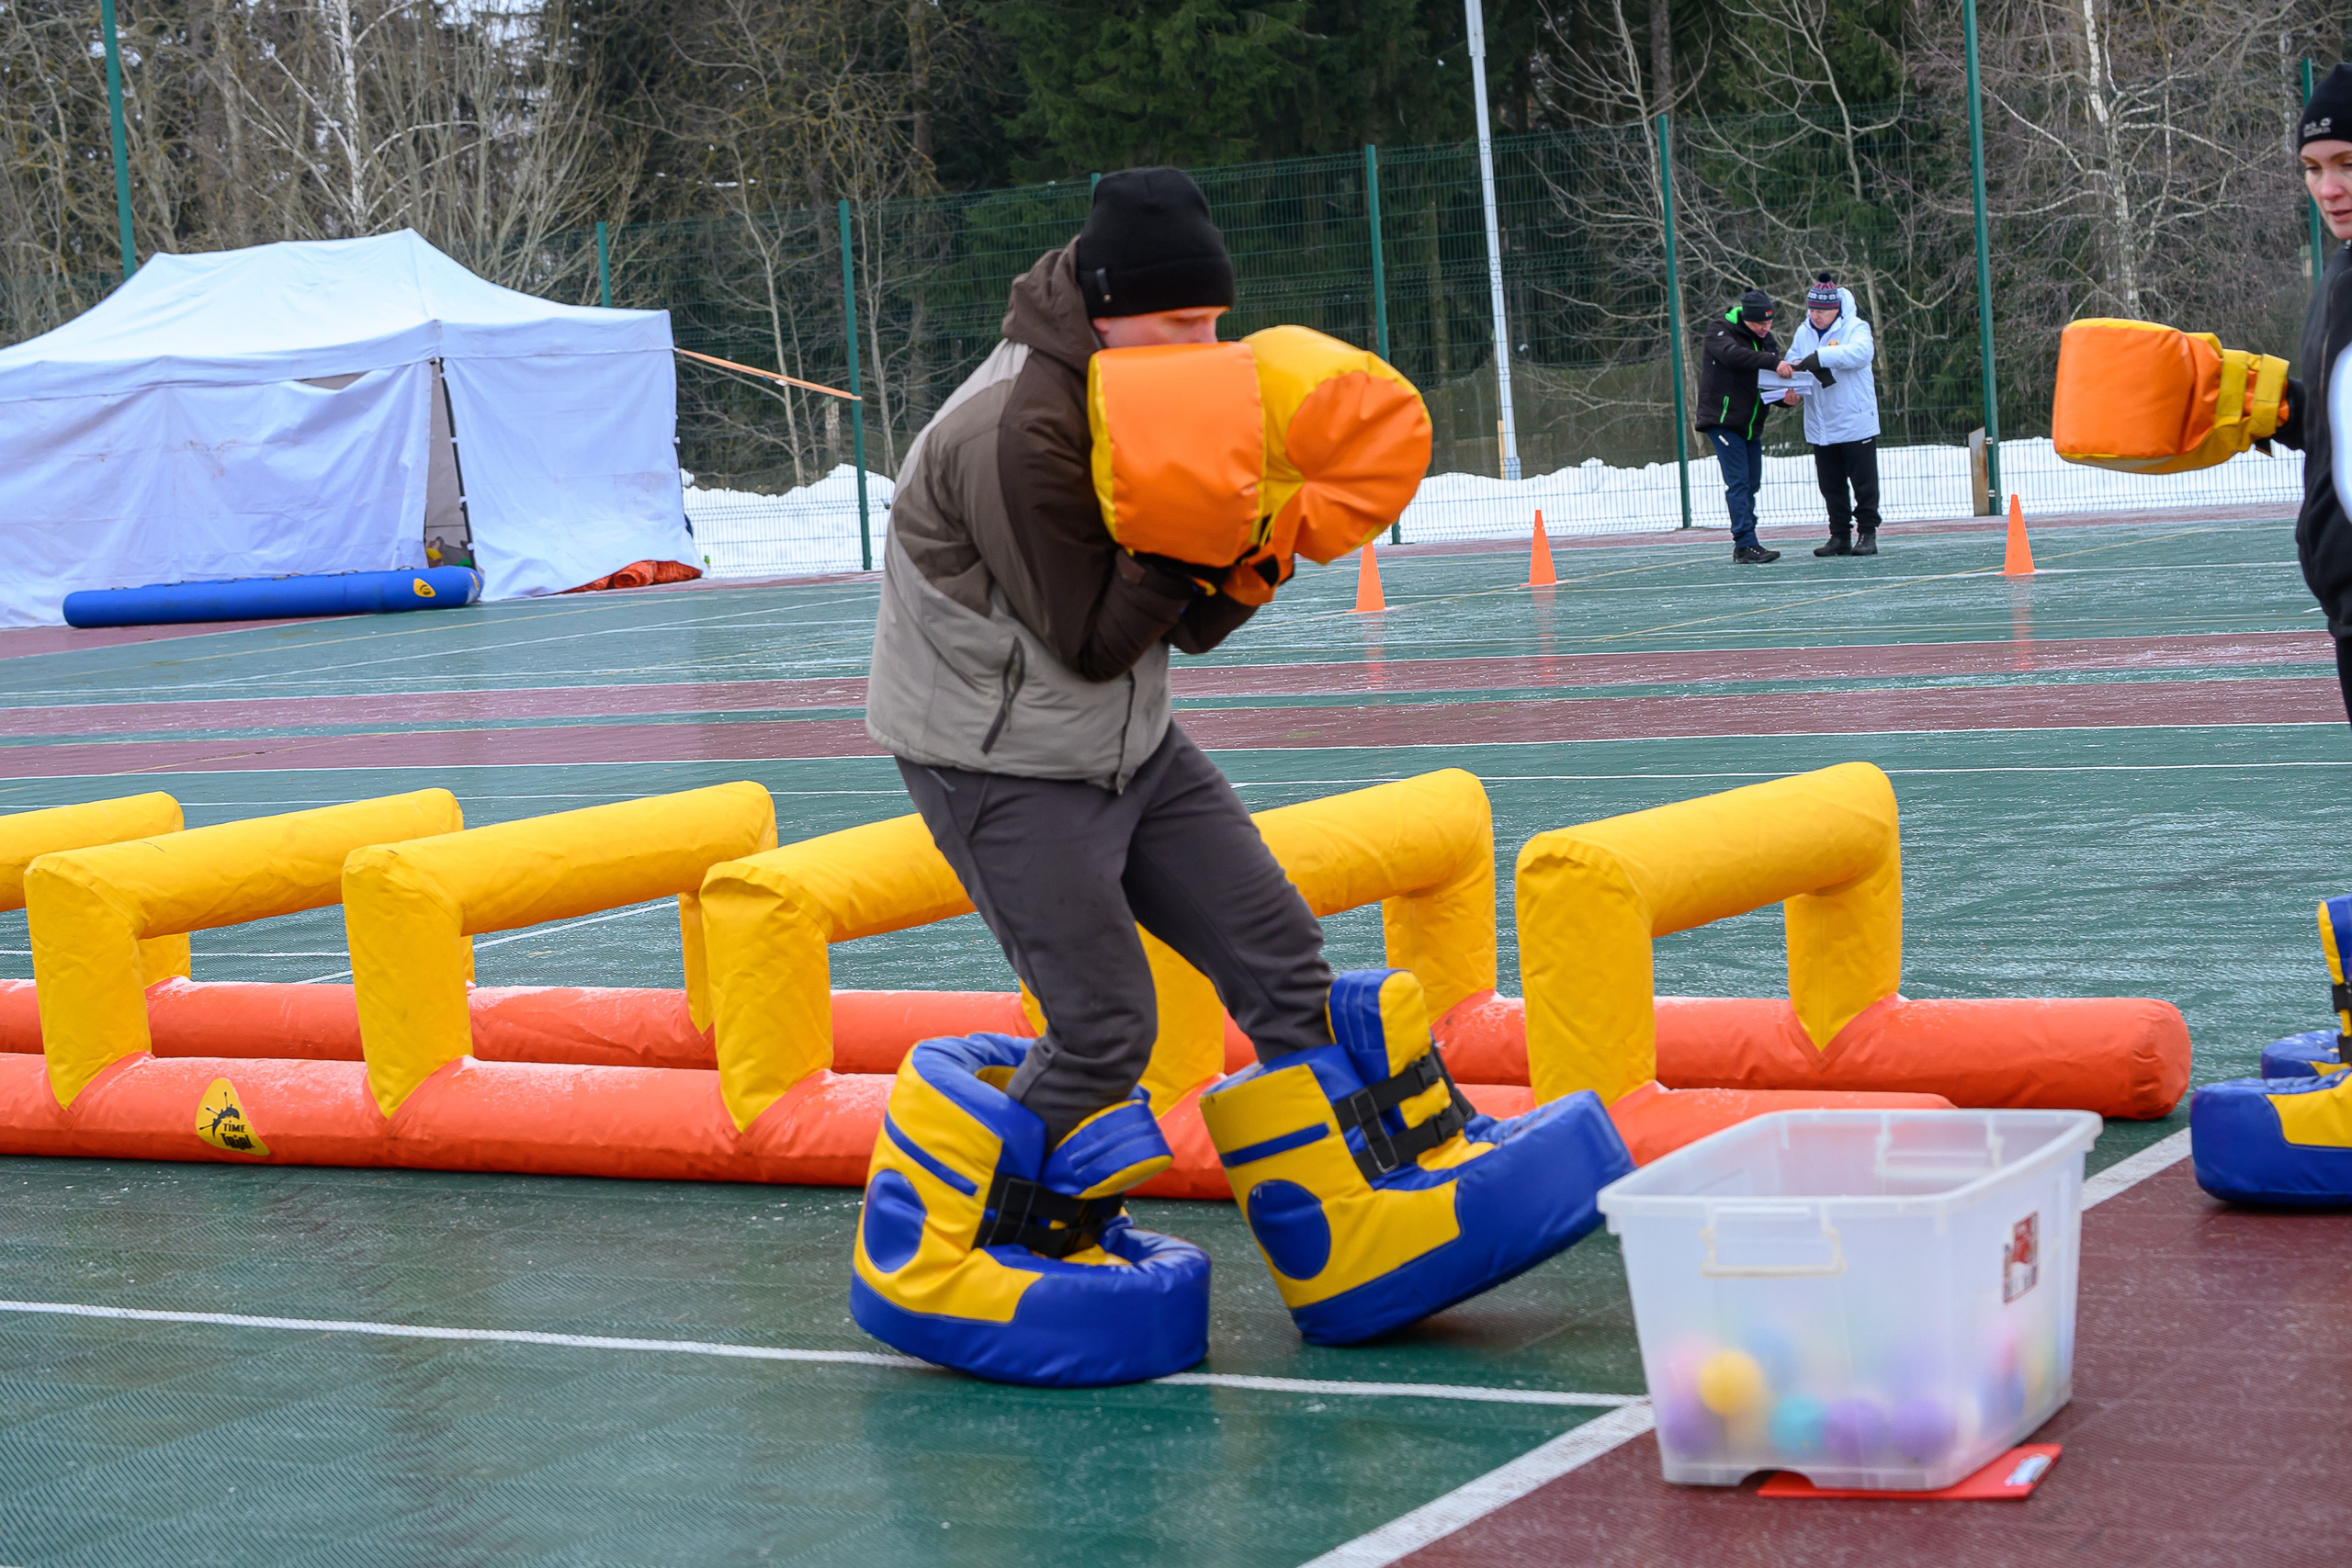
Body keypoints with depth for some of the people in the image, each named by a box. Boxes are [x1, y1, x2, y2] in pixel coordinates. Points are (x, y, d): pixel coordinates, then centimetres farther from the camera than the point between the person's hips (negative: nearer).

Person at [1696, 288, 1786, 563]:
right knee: (1738, 482, -13)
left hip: (1752, 425, 7)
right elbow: (1732, 354, -30)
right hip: (1723, 420, -7)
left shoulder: (1765, 340, 12)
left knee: (1752, 483, 8)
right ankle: (1745, 544, -16)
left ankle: (1745, 545, 14)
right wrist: (1774, 361, -37)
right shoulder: (1720, 329, -7)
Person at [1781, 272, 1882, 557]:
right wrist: (1793, 390, -17)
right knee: (1831, 485, 9)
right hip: (1820, 425, 5)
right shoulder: (1803, 333, 8)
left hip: (1856, 423, -5)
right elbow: (1793, 366, 6)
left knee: (1864, 483, 1)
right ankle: (1840, 536, 16)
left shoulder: (1856, 328, -8)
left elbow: (1859, 353, -28)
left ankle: (1867, 535, 8)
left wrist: (1818, 358, -35)